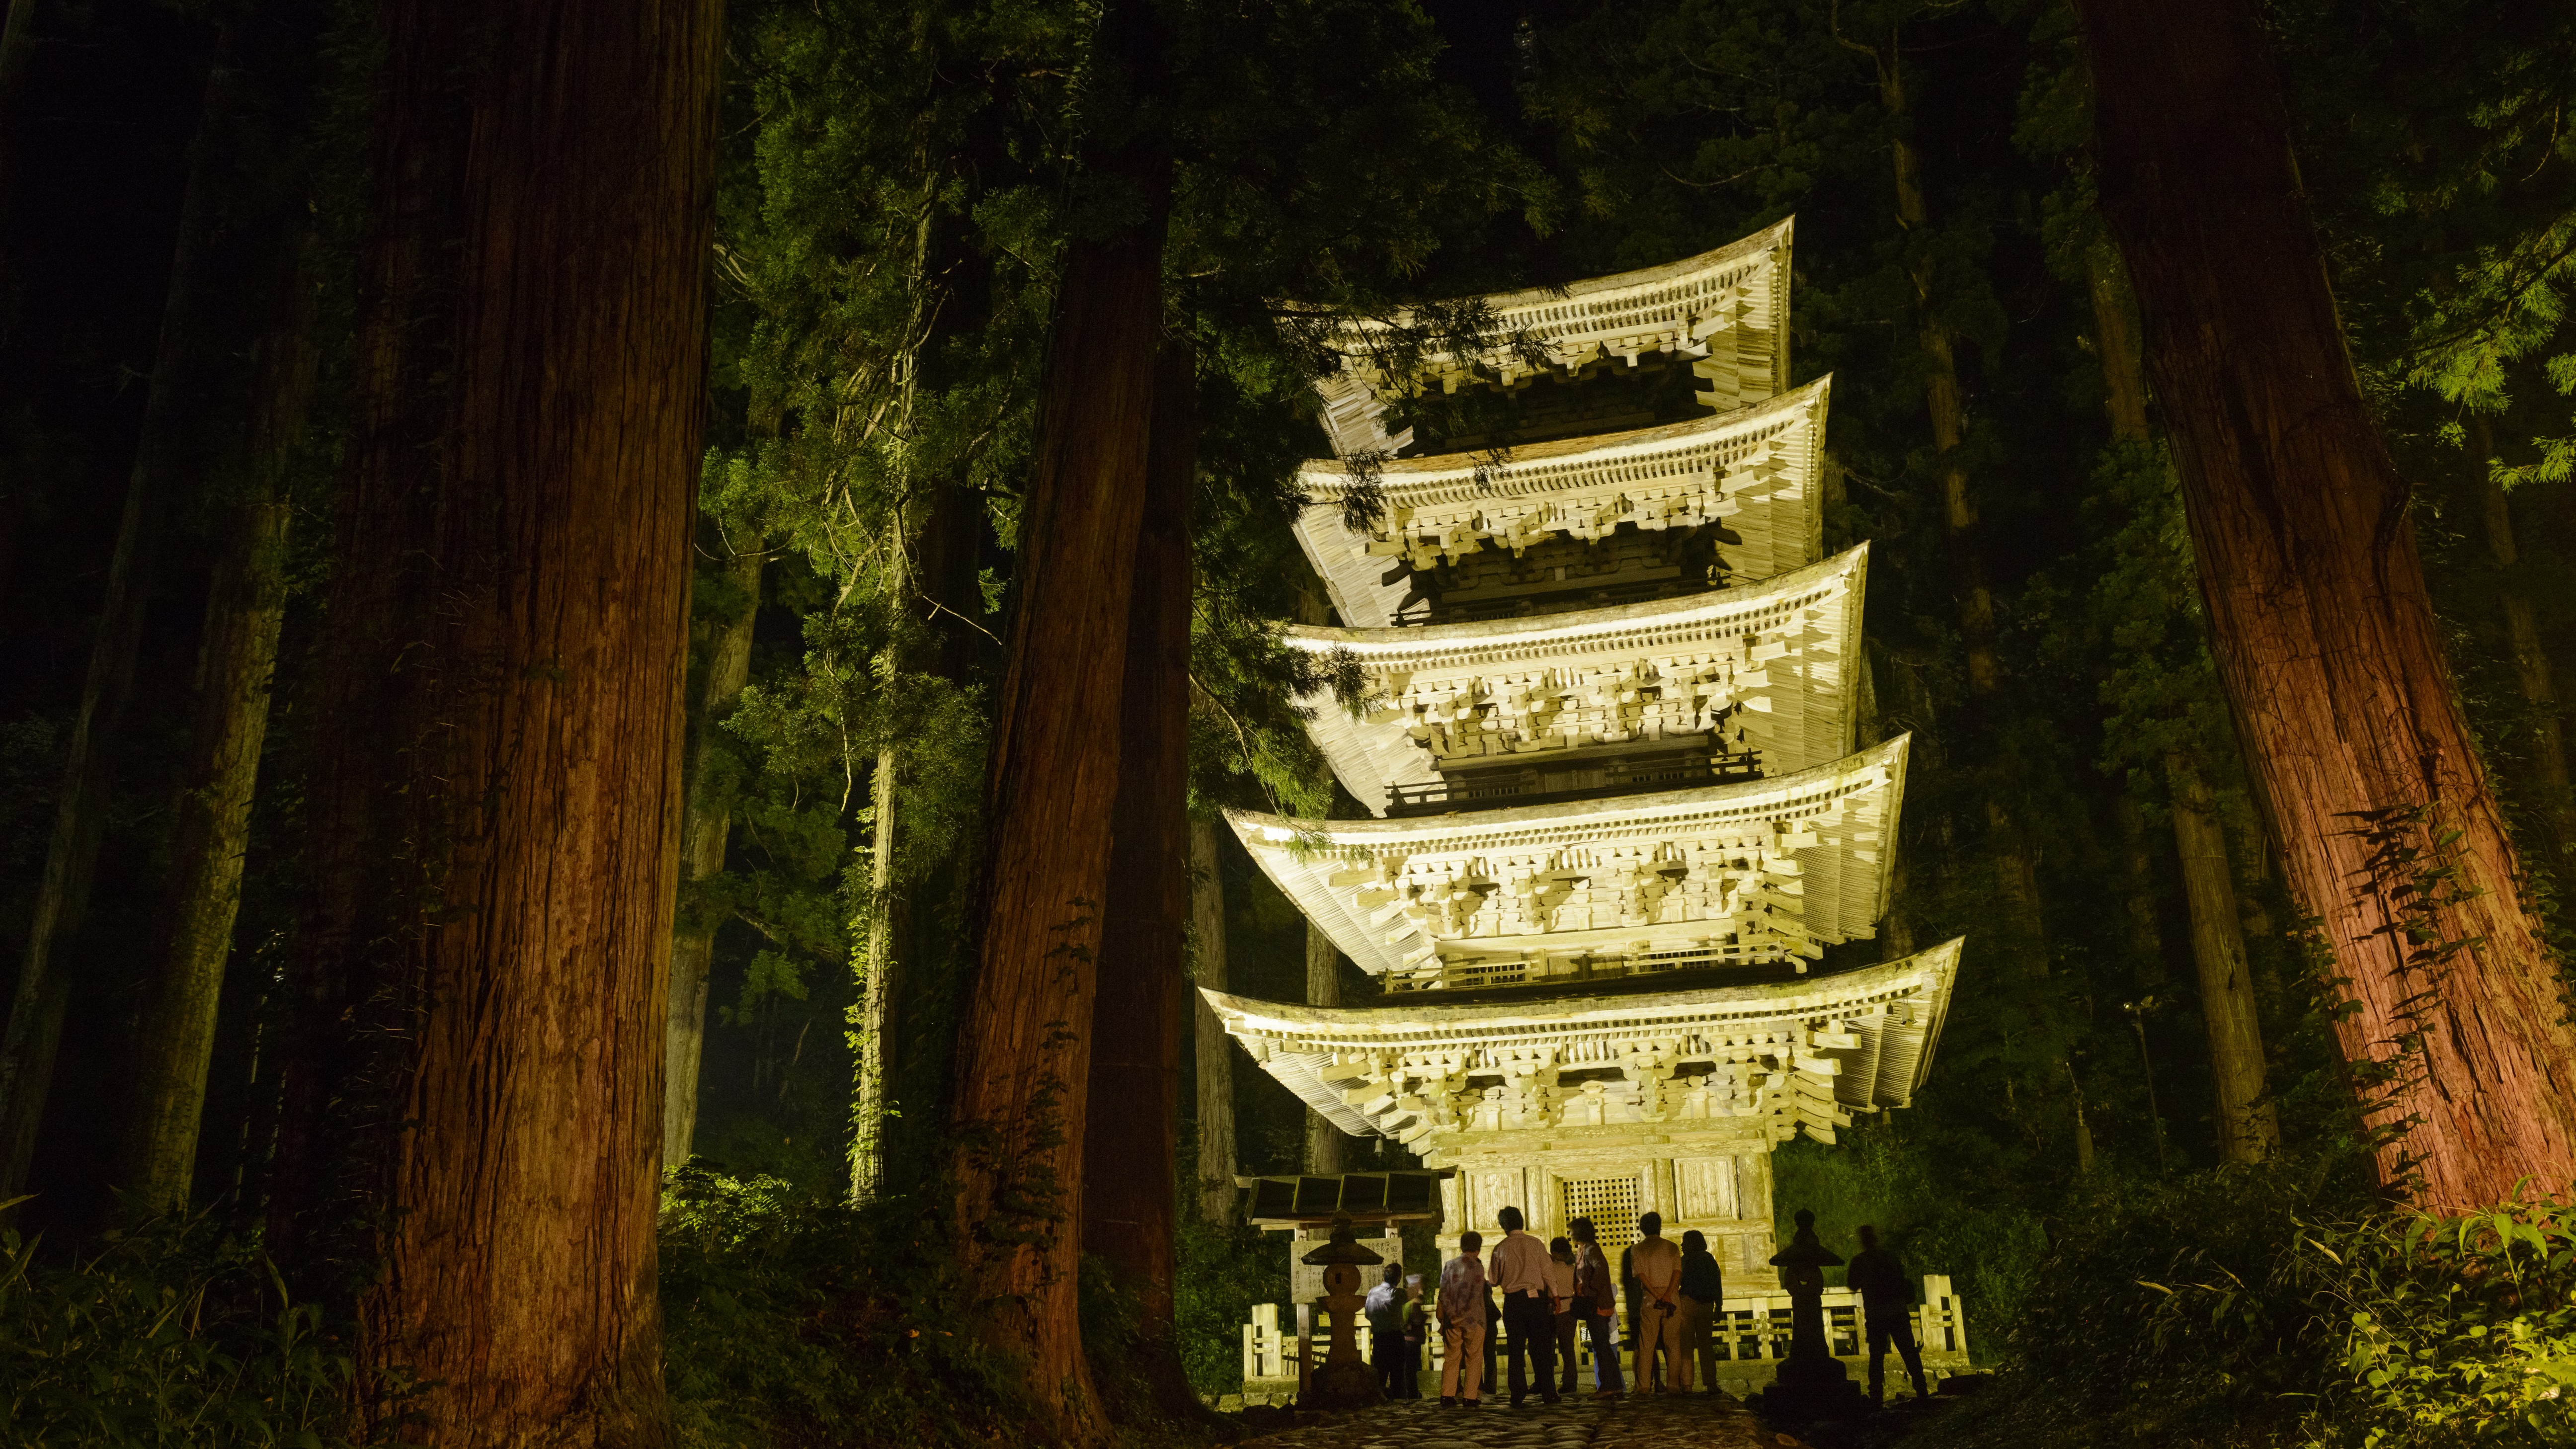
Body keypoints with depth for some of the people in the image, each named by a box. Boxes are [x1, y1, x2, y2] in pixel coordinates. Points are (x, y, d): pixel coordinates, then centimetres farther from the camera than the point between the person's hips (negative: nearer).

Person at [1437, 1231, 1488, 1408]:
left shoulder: (1449, 1265, 6)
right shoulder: (1478, 1267, -5)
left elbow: (1443, 1292, 0)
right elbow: (1475, 1298, -10)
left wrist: (1453, 1315, -1)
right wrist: (1463, 1317, -5)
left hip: (1452, 1322, 3)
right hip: (1473, 1320, -3)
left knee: (1451, 1358, 8)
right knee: (1474, 1359, 4)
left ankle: (1447, 1396, 1)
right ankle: (1470, 1397, 0)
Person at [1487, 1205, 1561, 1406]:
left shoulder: (1500, 1248, 0)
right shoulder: (1535, 1243, 1)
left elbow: (1494, 1281, 5)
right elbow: (1548, 1273, 0)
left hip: (1513, 1301, 0)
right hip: (1536, 1298, 1)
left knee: (1516, 1350, 5)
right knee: (1540, 1348, 7)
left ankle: (1518, 1396, 3)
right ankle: (1548, 1393, 5)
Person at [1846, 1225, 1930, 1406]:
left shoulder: (1859, 1261, -5)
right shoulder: (1892, 1256, 7)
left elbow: (1852, 1286, 3)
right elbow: (1903, 1280, 15)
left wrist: (1846, 1271, 19)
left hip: (1876, 1316, -3)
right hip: (1899, 1313, 3)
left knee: (1877, 1357, 2)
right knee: (1910, 1353, 10)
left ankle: (1877, 1398, -2)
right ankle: (1922, 1393, 9)